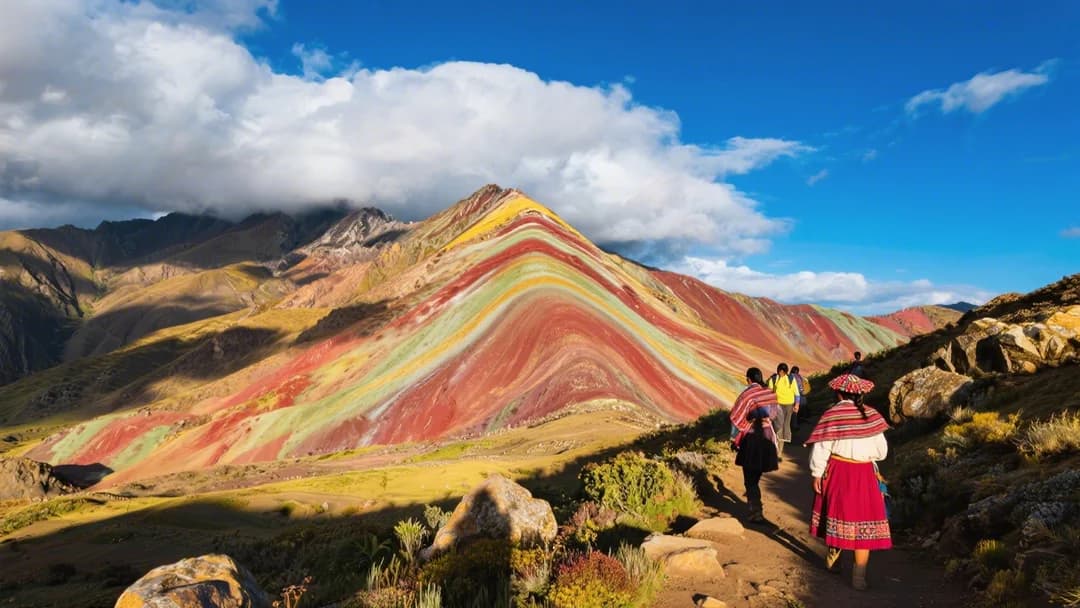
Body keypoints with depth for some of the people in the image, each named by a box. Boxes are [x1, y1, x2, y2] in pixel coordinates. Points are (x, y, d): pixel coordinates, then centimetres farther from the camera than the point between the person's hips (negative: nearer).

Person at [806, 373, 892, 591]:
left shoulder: (831, 415, -11)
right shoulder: (872, 415, -4)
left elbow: (821, 449, -11)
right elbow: (881, 451, 2)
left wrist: (817, 474, 0)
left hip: (837, 471, 0)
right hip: (864, 475, 1)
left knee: (835, 512, 19)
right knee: (863, 520, 5)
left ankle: (833, 556, 37)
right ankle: (859, 576, 5)